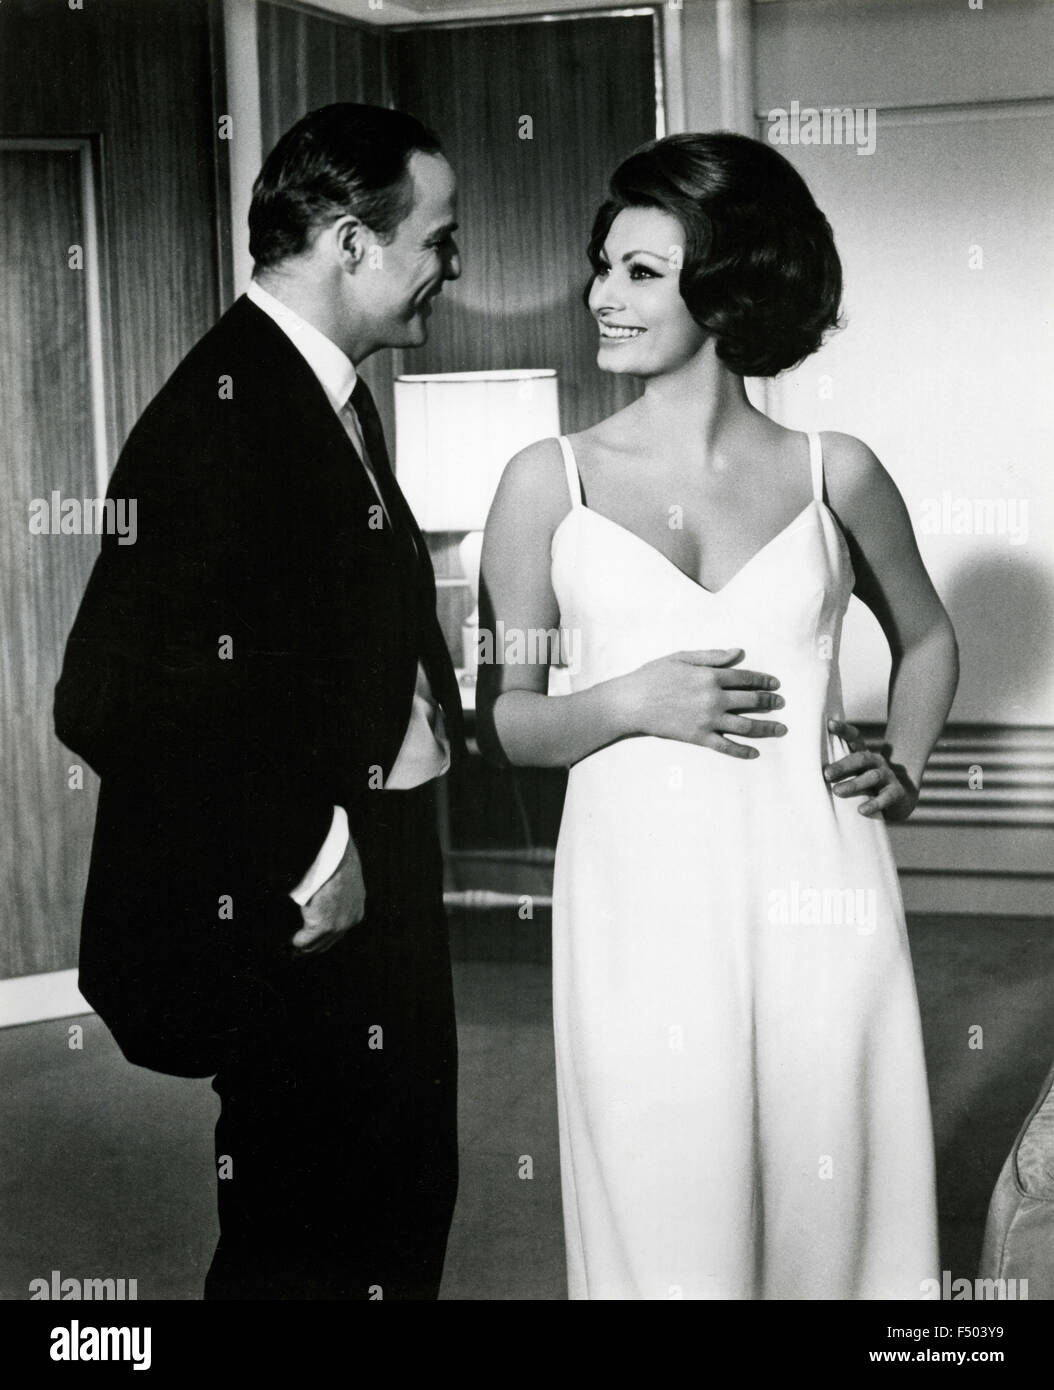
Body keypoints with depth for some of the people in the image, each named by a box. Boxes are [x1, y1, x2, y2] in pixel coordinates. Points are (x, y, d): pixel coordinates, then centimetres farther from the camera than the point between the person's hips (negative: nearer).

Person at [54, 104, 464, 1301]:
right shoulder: (219, 415, -22)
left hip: (375, 869, 10)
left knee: (405, 1207, 22)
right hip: (298, 918, -10)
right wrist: (306, 857, -22)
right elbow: (118, 699, -28)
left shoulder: (327, 391, 9)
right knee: (304, 1243, 7)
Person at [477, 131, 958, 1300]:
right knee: (668, 1223, 5)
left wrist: (902, 765, 7)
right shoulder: (550, 481, 3)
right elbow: (497, 719, 3)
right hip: (643, 905, -1)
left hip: (816, 899, 1)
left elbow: (926, 637, 22)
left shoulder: (833, 474, 5)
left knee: (830, 1206, 8)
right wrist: (630, 701, -12)